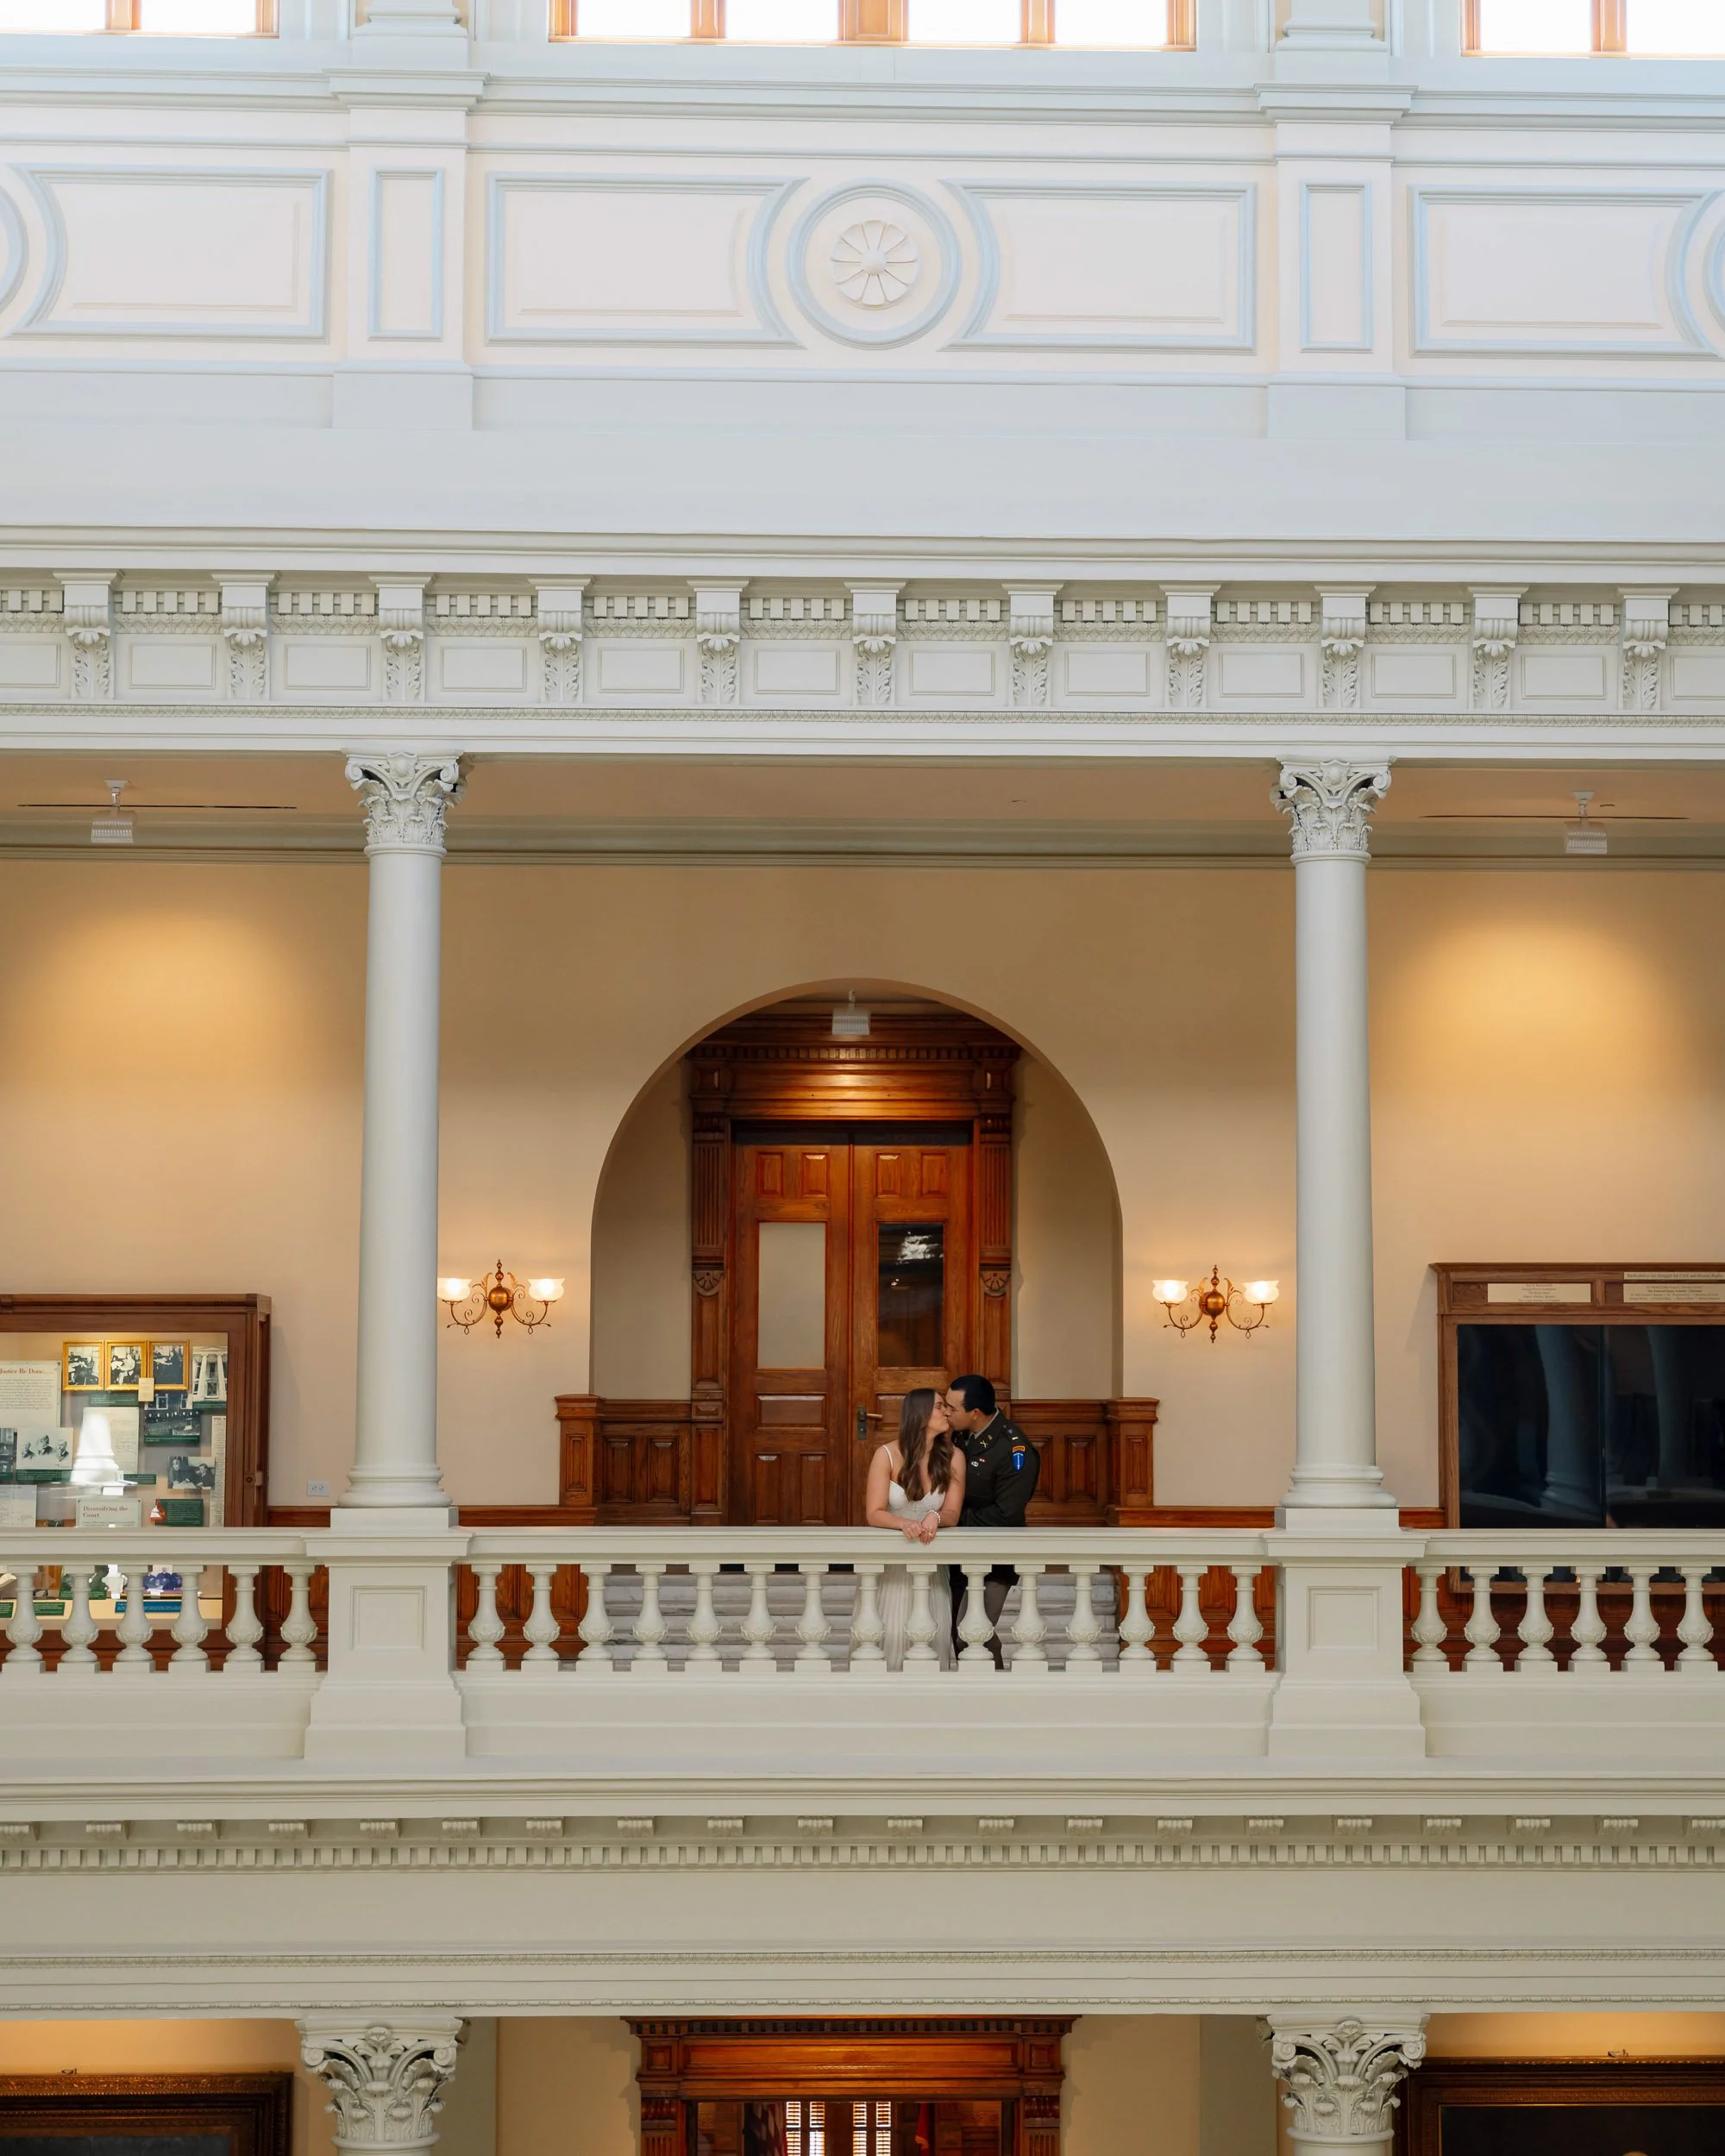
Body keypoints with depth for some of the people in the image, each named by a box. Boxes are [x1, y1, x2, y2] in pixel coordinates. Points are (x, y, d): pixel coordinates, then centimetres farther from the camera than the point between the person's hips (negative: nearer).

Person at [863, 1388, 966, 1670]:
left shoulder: (953, 1457, -2)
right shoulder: (887, 1456, -7)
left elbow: (952, 1513, -6)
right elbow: (874, 1514, -11)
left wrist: (936, 1517, -30)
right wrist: (904, 1523, -32)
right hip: (889, 1563, -2)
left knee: (933, 1637, -9)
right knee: (894, 1636, -10)